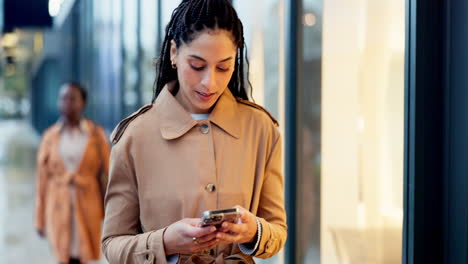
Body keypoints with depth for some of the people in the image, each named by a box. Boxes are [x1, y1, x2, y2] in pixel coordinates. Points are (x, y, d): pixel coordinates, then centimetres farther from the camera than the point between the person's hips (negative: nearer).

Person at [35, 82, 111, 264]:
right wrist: (40, 219, 4)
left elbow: (106, 173, -1)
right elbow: (43, 179, 2)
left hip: (87, 206, 0)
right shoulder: (50, 137, -1)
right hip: (59, 207, 0)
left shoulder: (96, 134, -3)